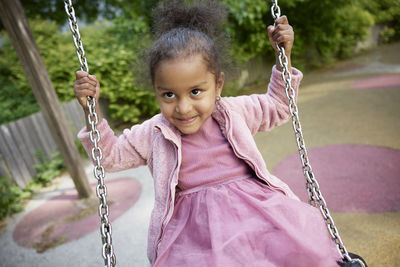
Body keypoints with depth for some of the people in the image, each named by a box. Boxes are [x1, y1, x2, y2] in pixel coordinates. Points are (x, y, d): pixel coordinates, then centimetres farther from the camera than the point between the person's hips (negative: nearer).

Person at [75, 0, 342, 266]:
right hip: (194, 225, -1)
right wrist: (91, 109, 3)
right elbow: (111, 155, 17)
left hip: (253, 205, 2)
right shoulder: (153, 134, 7)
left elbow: (277, 107, 24)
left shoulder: (235, 112, 9)